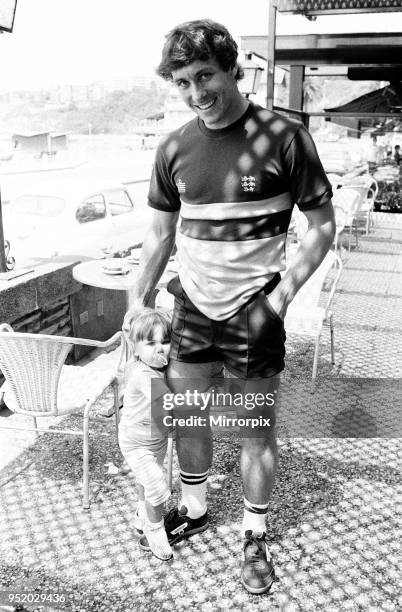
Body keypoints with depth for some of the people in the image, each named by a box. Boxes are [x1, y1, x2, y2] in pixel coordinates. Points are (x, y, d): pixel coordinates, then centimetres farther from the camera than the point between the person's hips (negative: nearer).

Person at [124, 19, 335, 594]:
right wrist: (137, 303, 10)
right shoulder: (174, 148, 1)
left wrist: (278, 299, -14)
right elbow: (161, 233, 10)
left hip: (253, 309, -4)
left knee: (257, 427, 8)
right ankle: (193, 508, 41)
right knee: (184, 413, 15)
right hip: (193, 305, 4)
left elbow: (322, 225, -6)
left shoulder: (283, 137, -12)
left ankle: (254, 534, 31)